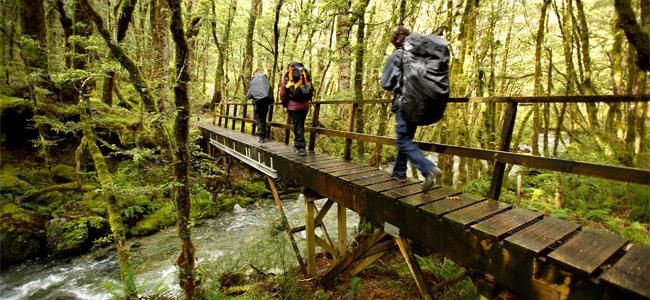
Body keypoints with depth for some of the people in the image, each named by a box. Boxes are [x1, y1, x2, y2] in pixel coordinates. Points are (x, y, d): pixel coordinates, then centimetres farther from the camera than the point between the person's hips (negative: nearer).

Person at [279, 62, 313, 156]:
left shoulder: (288, 76, 2)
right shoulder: (306, 74, 14)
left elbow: (282, 92, -2)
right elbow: (311, 90, 14)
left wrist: (285, 103, 12)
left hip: (293, 105, -4)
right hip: (305, 105, 4)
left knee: (298, 126, -1)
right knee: (301, 125, 15)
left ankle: (301, 148, -4)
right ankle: (297, 144, 27)